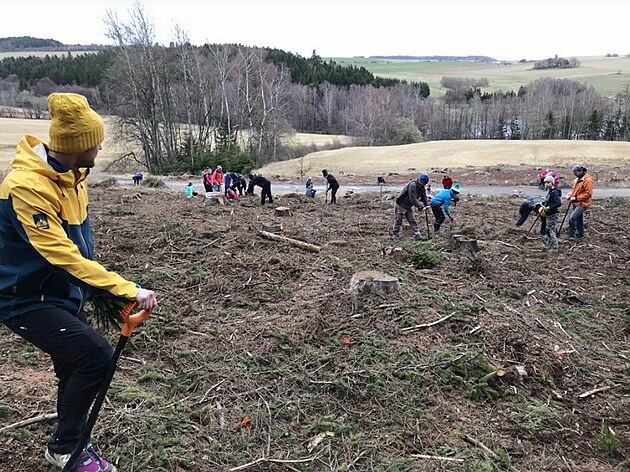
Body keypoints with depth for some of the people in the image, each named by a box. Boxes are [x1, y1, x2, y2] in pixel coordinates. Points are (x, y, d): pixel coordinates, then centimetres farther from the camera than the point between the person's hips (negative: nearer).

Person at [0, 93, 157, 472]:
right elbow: (63, 255, -33)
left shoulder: (71, 174, -1)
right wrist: (127, 291, -33)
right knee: (96, 355, -18)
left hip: (64, 293, 8)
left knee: (78, 369, 13)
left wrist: (102, 290, 10)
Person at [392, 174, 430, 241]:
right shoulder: (412, 185, -27)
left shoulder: (422, 187, 1)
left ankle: (417, 236, 4)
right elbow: (413, 199, -30)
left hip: (409, 206, 8)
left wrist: (427, 205, -10)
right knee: (398, 221, 3)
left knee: (412, 221, 4)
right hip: (401, 205, -8)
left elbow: (424, 197, 7)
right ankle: (395, 235, 15)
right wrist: (421, 207, -29)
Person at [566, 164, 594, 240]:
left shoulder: (588, 180, -16)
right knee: (579, 219, 19)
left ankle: (572, 235, -13)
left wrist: (576, 198, -22)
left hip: (582, 204, -9)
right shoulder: (578, 179, 13)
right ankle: (580, 234, 32)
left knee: (572, 217, -20)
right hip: (576, 203, 10)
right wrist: (570, 195, 4)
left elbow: (588, 193, -21)